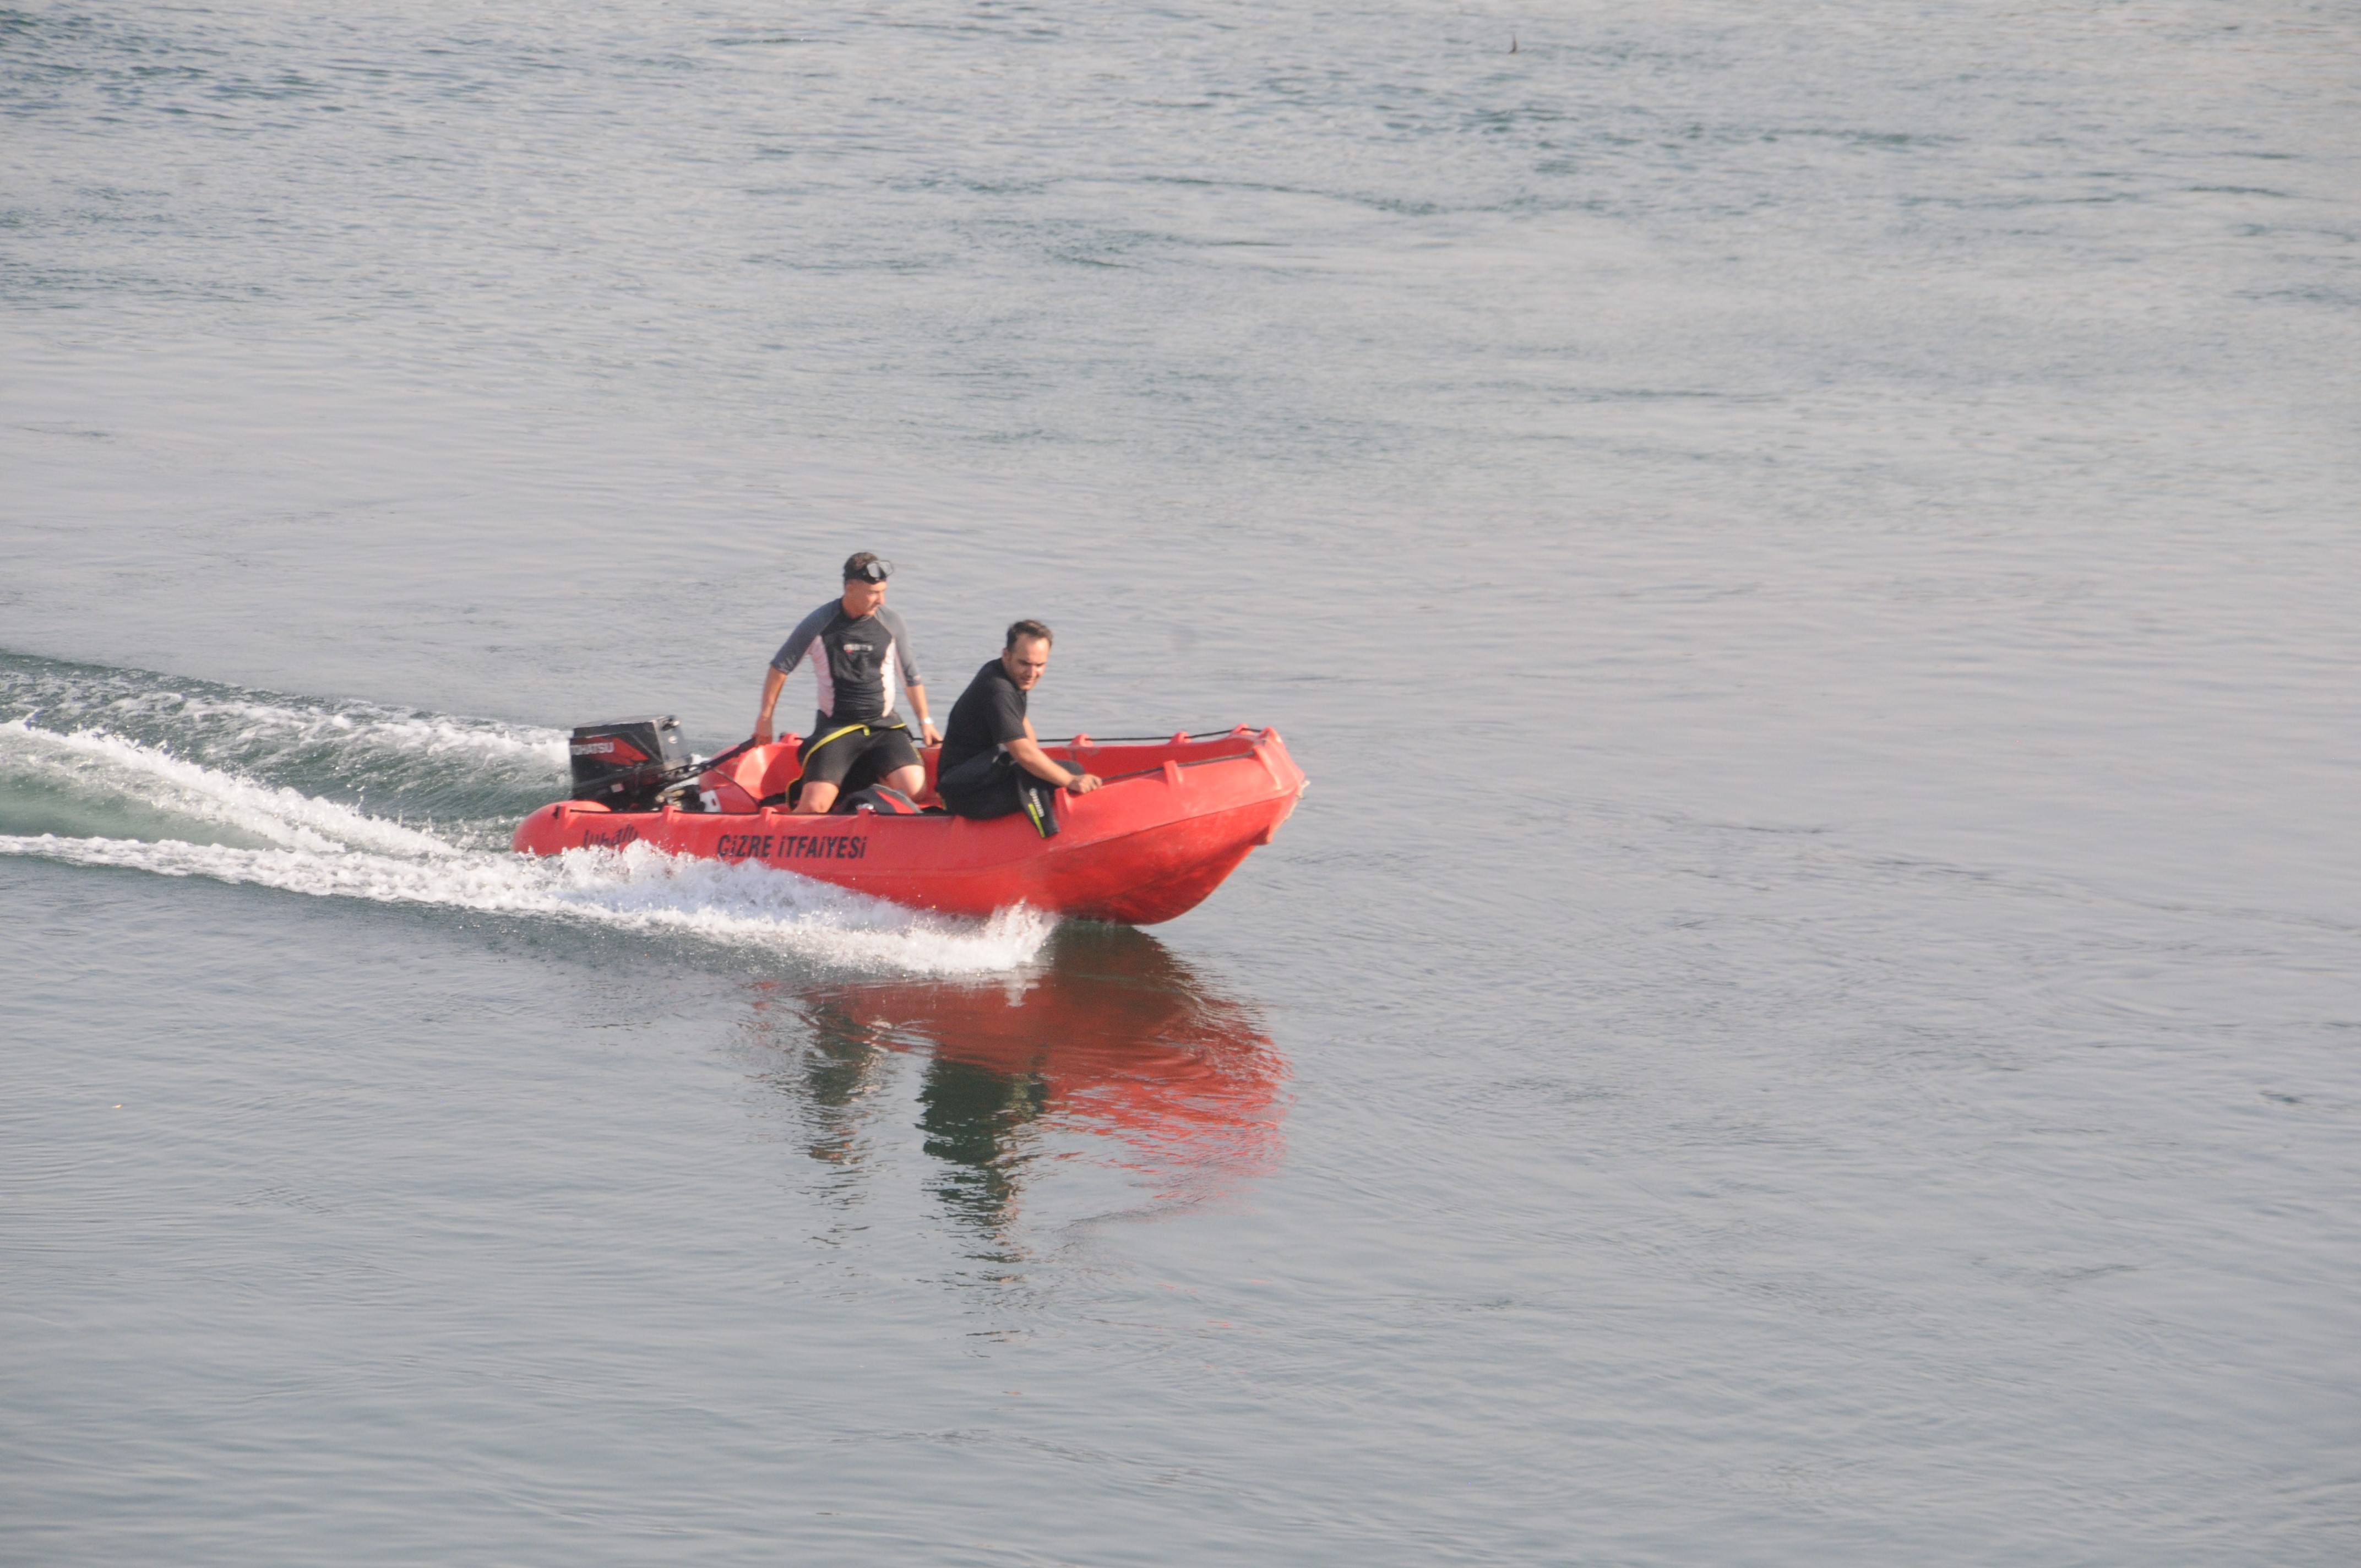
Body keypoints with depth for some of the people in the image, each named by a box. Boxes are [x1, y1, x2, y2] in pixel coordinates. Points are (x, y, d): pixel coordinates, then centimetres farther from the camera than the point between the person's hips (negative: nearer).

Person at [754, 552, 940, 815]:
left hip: (884, 726, 2)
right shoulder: (819, 624, -6)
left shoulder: (891, 624, 1)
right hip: (835, 729, -2)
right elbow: (781, 667, 6)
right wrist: (765, 717, 9)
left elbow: (910, 676, 14)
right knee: (813, 807, -17)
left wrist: (925, 722, 14)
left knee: (915, 788, -25)